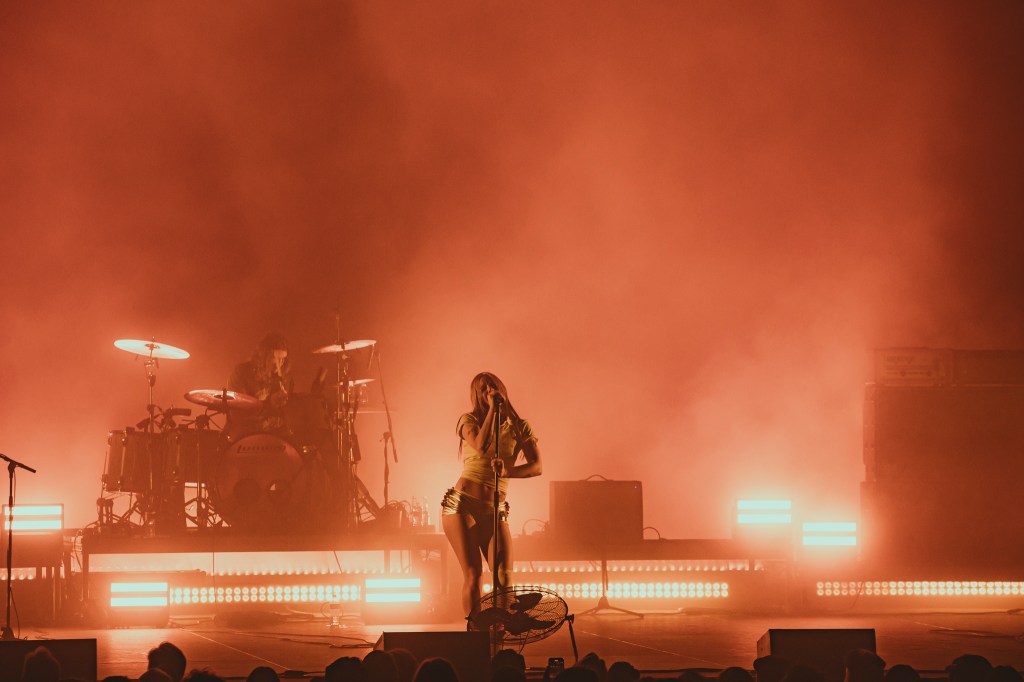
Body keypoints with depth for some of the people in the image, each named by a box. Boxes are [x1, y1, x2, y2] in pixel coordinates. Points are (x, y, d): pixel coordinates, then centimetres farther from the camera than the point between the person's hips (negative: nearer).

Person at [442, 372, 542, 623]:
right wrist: (492, 409, -10)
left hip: (493, 511, 2)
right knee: (473, 573, -11)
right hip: (462, 505, -2)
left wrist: (507, 472, -23)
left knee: (504, 575, -12)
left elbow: (536, 467, -5)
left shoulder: (519, 427, 10)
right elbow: (481, 446, -15)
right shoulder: (469, 420, 7)